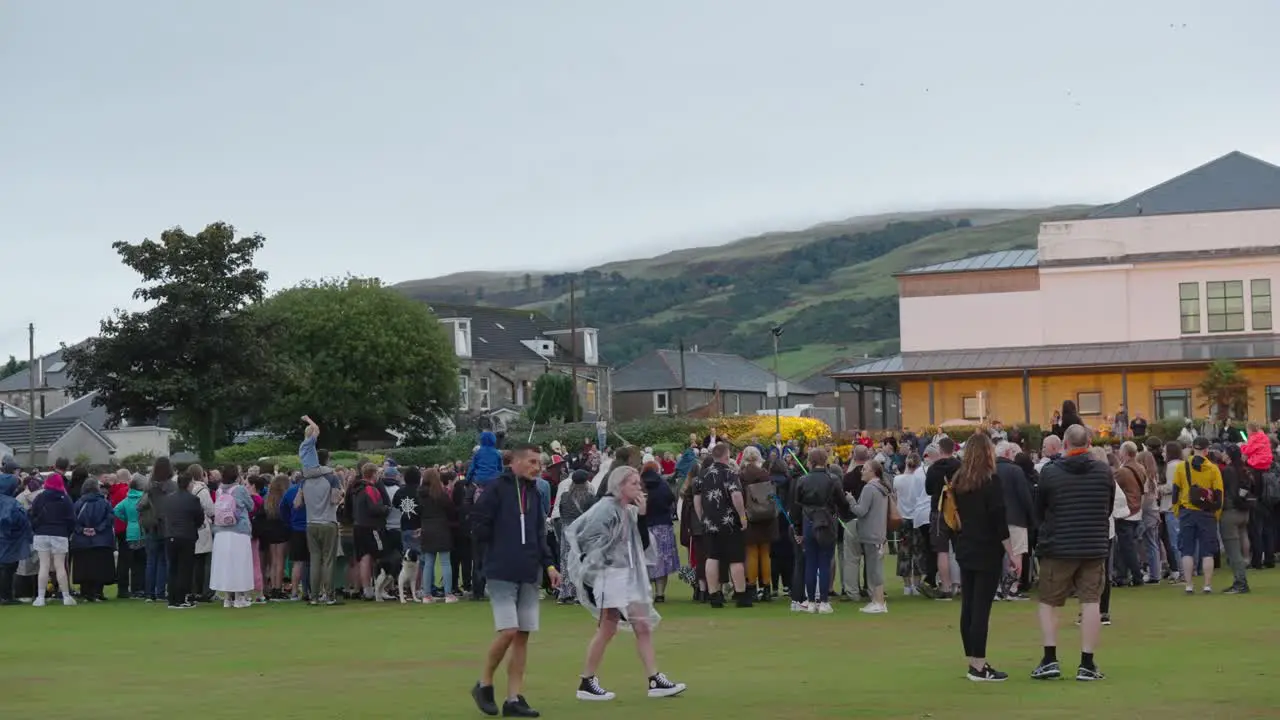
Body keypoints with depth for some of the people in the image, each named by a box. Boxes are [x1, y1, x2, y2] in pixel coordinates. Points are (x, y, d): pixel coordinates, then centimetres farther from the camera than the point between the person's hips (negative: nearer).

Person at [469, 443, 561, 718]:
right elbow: (478, 525, -10)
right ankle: (484, 684, 8)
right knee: (508, 631, -13)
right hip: (502, 573, -6)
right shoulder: (497, 489, -7)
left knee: (523, 635, 4)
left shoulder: (533, 493, 13)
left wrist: (549, 564, 7)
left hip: (529, 574, 7)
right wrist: (500, 546, -1)